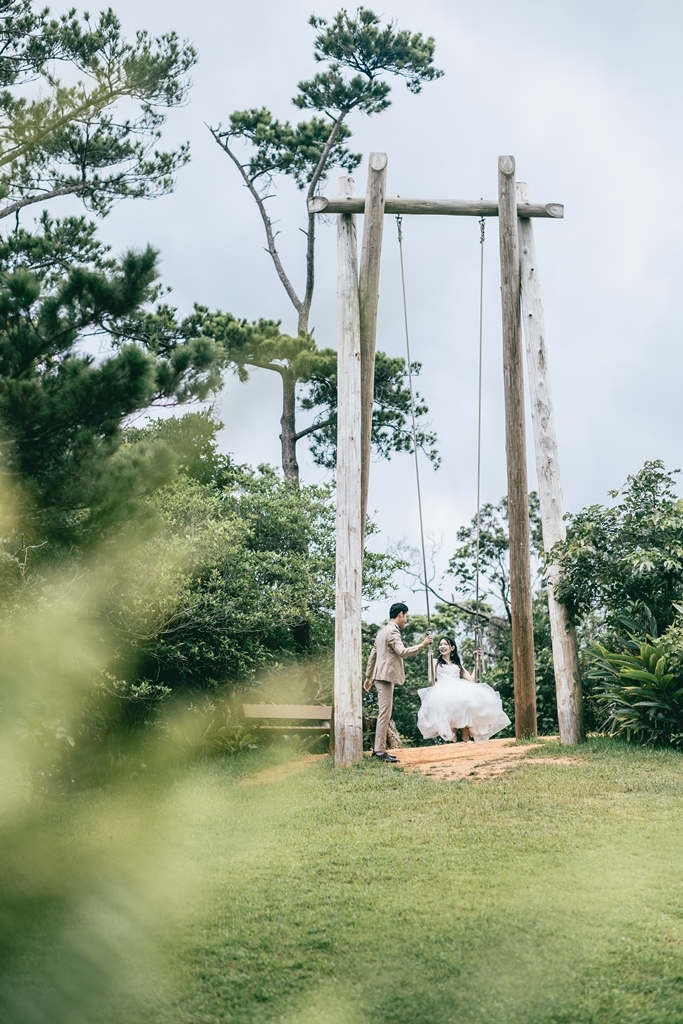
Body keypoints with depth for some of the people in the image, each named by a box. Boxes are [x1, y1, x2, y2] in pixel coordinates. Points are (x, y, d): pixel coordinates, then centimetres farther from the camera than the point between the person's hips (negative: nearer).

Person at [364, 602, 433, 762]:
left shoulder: (383, 631, 20)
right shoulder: (392, 631, -11)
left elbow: (372, 655, 22)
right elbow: (402, 652, -23)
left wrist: (368, 677, 25)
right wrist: (422, 645, -18)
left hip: (381, 676, 10)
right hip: (386, 676, -10)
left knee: (384, 713, 12)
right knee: (385, 713, -11)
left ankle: (378, 748, 14)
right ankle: (380, 750, -12)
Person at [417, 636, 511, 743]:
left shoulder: (458, 663, 30)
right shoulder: (436, 662, 24)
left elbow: (471, 679, 20)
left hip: (459, 688, 2)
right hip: (443, 690, -2)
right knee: (449, 702, -40)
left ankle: (466, 735, -33)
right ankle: (451, 737, -36)